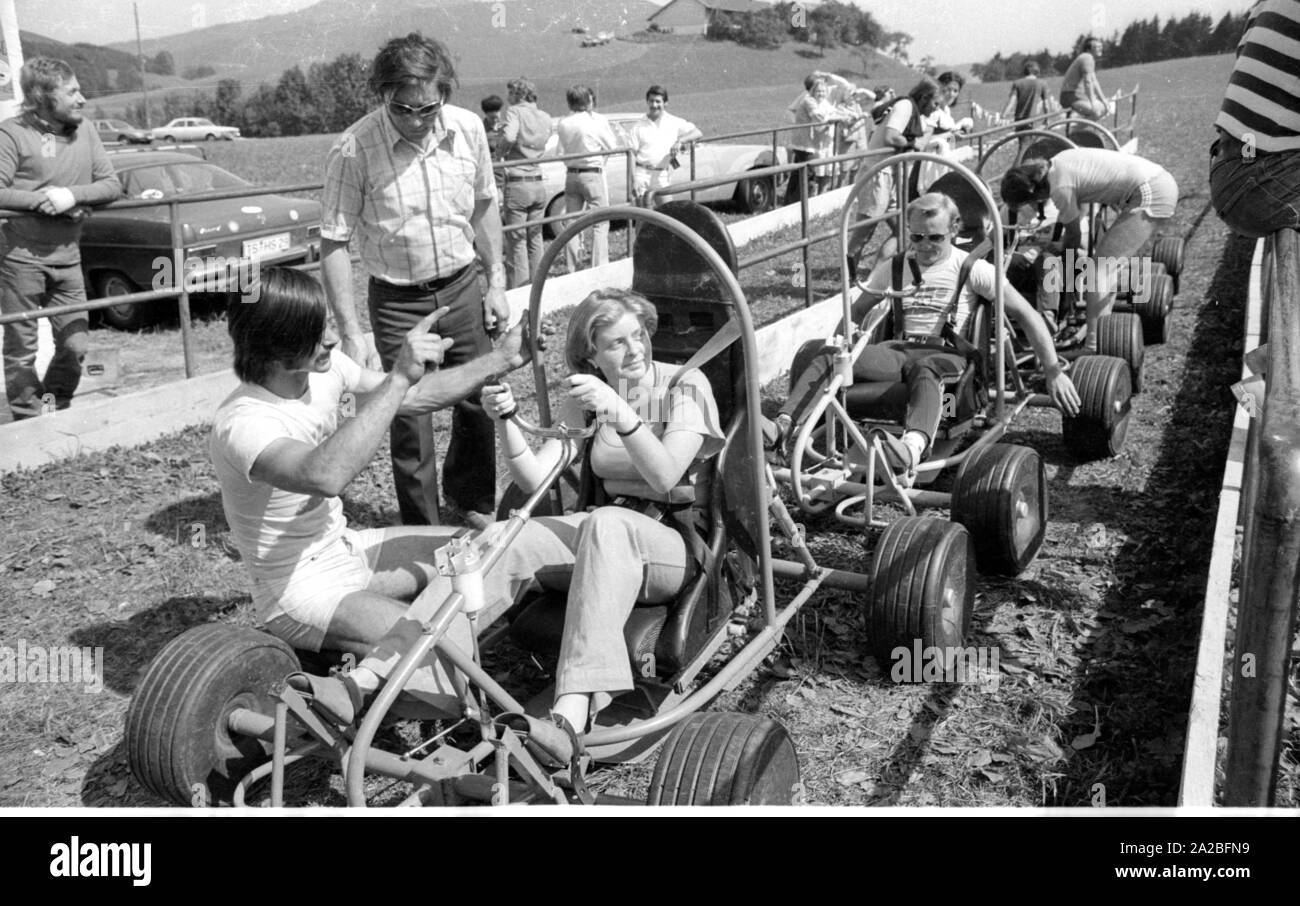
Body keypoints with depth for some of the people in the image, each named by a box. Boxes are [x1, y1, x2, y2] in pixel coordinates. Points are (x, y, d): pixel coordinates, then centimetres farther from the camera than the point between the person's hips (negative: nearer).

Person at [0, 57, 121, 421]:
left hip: (67, 257, 5)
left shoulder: (84, 133, 6)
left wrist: (72, 195, -13)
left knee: (75, 345, 7)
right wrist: (43, 201, -18)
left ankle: (55, 411, 29)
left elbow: (112, 185, 2)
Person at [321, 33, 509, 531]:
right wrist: (350, 332, -19)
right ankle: (423, 529, 21)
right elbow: (334, 242, -15)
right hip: (397, 299, -4)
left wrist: (496, 282, 9)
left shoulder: (468, 128, -7)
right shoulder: (352, 150, -19)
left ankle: (471, 501, 38)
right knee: (410, 419, 2)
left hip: (461, 286, 4)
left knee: (480, 400, 13)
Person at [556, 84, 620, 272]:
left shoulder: (563, 124, 1)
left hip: (571, 175, 5)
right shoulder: (598, 121, -11)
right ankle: (599, 268, -4)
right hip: (593, 174, -5)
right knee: (600, 223, 1)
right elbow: (614, 146, -1)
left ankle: (573, 268, 15)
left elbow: (561, 153, 5)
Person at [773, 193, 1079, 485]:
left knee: (925, 369, -44)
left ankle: (913, 446, -73)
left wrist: (1054, 371, -3)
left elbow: (1026, 315, 2)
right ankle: (784, 425, -46)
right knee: (827, 358, -25)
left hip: (948, 354, -4)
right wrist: (838, 344, 6)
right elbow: (855, 313, 23)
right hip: (902, 349, 4)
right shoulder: (893, 268, 16)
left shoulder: (970, 268, 5)